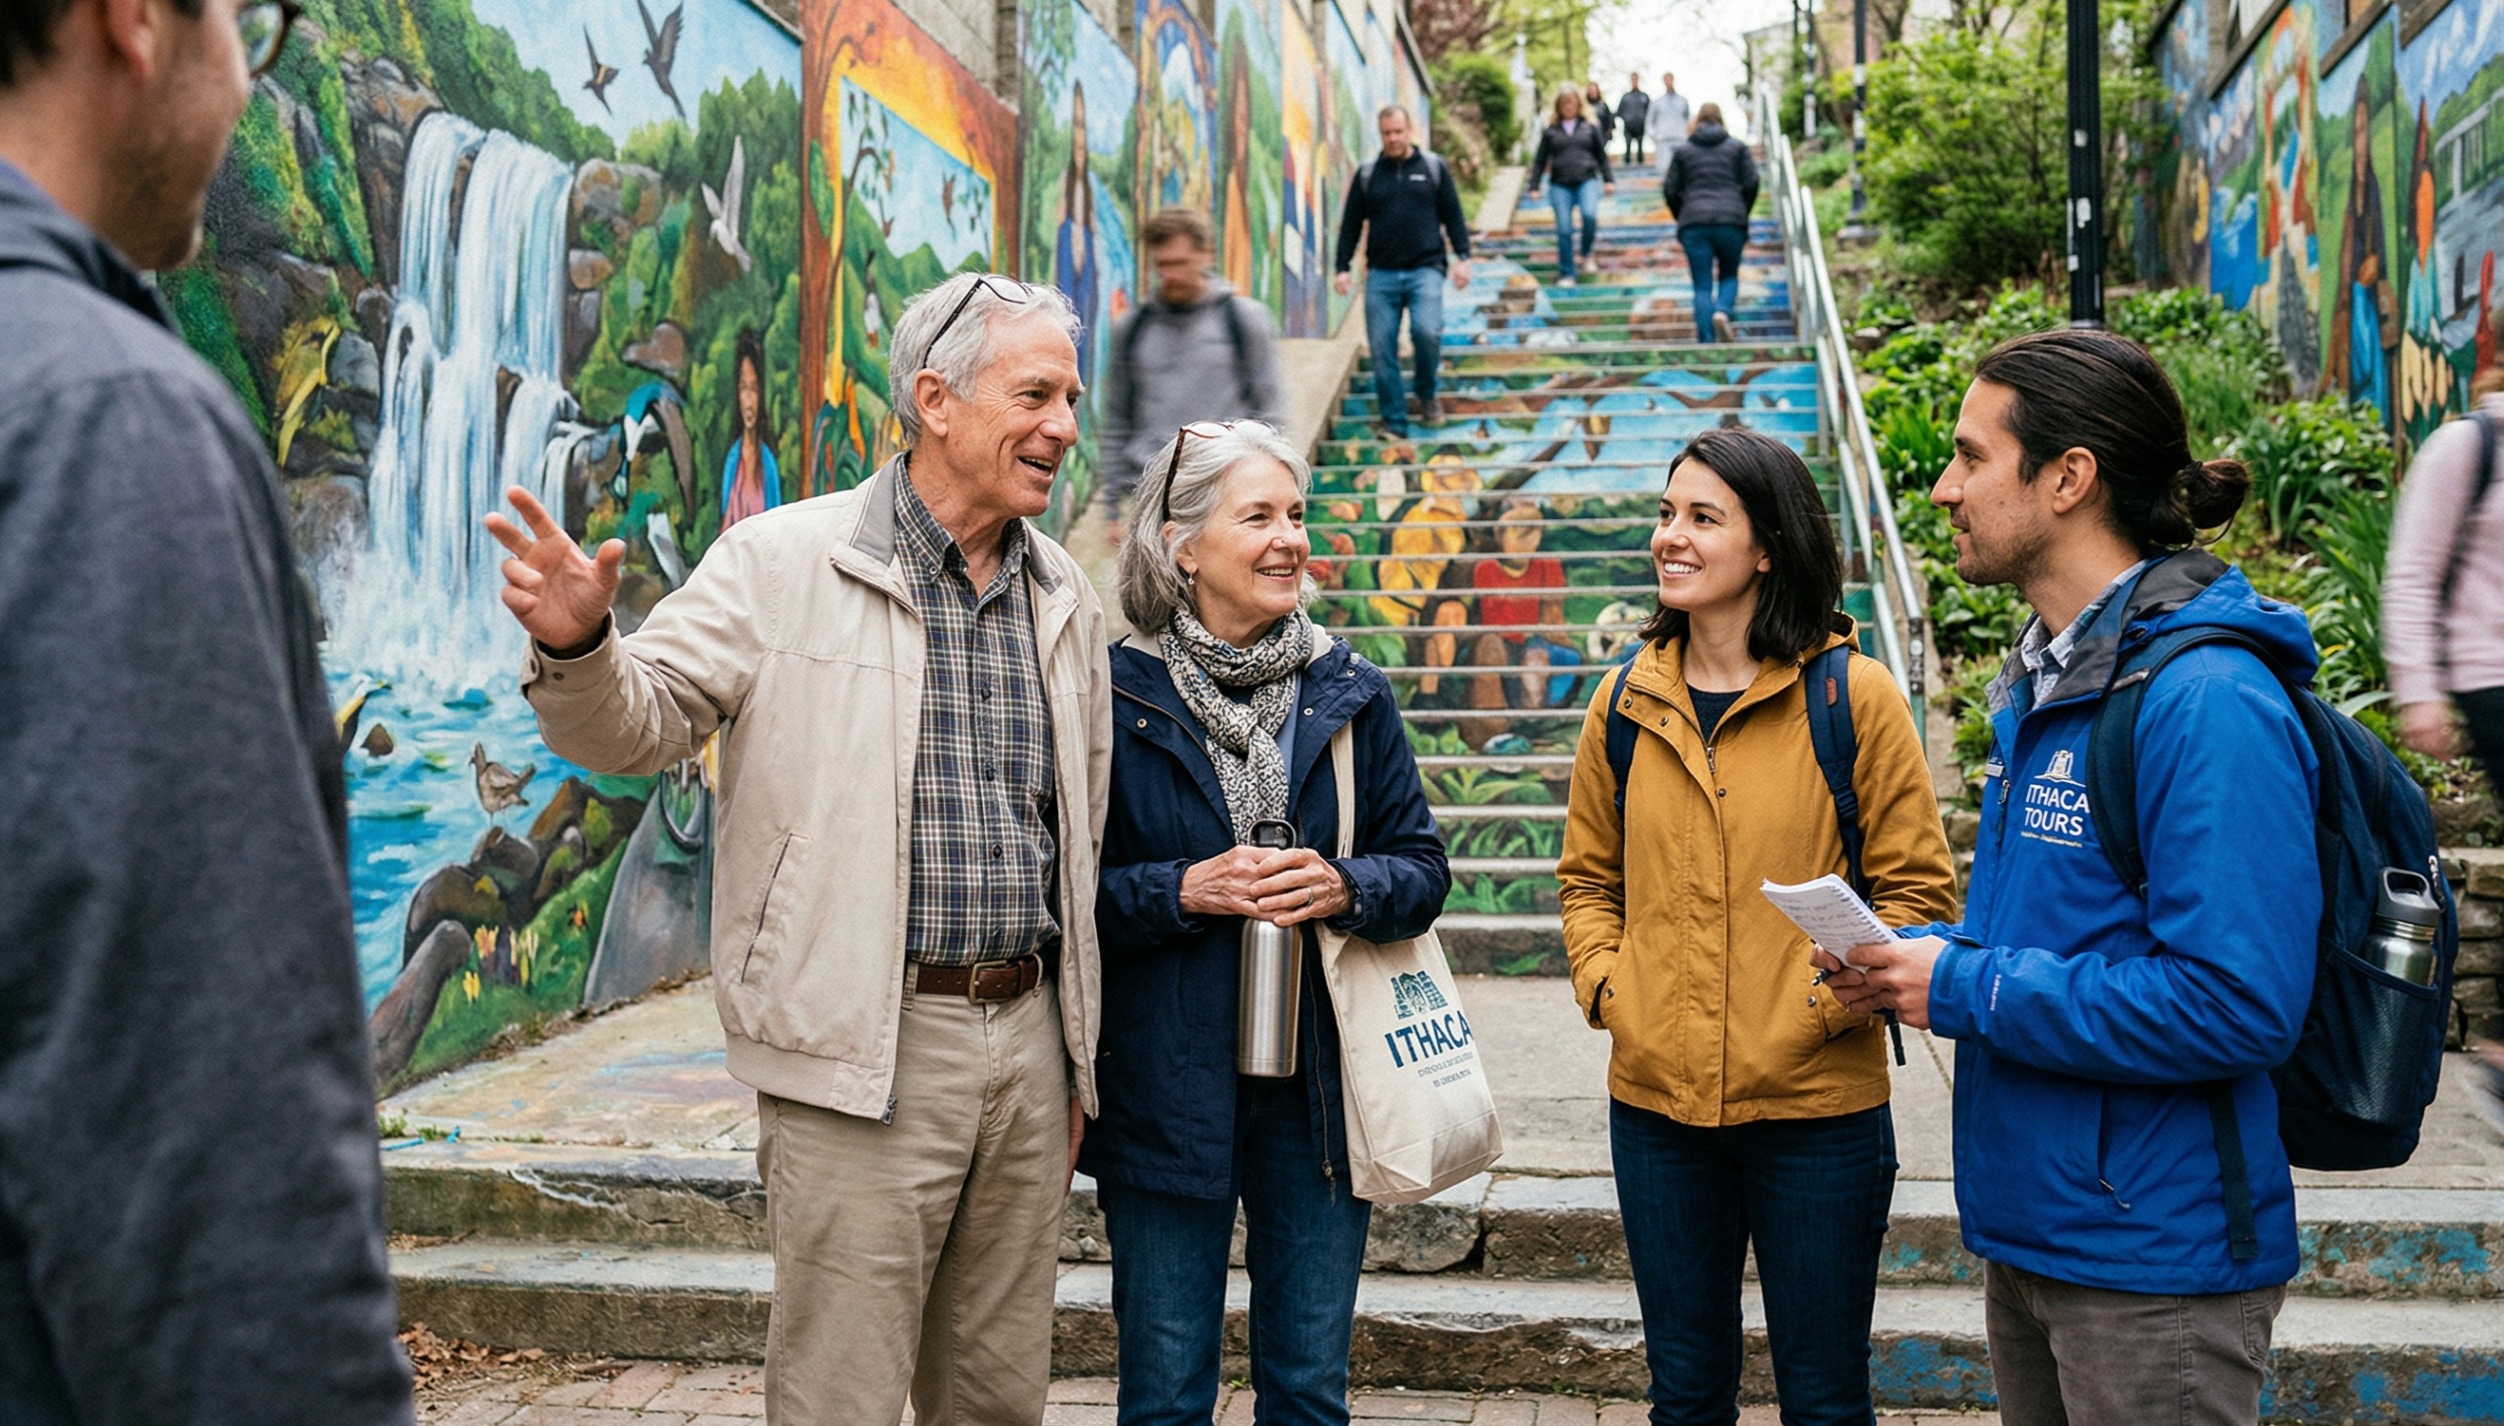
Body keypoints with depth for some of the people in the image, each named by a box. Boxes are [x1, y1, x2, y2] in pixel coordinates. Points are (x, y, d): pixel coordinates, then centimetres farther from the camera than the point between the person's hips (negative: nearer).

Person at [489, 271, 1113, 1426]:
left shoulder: (1064, 596, 11)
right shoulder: (786, 562, -6)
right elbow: (637, 724, -8)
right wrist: (575, 645, -32)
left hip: (1025, 1035, 6)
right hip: (868, 1049, -5)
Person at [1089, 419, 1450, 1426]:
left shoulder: (1349, 692, 5)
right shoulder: (1117, 697, -5)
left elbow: (1424, 868, 6)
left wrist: (1346, 889, -13)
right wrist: (1183, 891, -18)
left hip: (1316, 1084, 3)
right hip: (1164, 1088, -2)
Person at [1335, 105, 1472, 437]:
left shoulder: (1433, 167, 8)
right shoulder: (1367, 174, 10)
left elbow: (1452, 215, 9)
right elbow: (1351, 224, 13)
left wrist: (1462, 257, -1)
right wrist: (1342, 268, 6)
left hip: (1425, 270, -2)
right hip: (1381, 275, 2)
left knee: (1426, 331, -23)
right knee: (1382, 350, -3)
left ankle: (1427, 394, 6)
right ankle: (1394, 424, 8)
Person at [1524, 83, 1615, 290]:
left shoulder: (1590, 128, 12)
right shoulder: (1551, 131, 11)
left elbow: (1602, 156, 16)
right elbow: (1540, 160, 13)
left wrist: (1608, 180, 8)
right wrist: (1533, 187, 6)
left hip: (1587, 180, 0)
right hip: (1560, 185, 1)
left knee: (1589, 215, -27)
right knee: (1564, 229, -7)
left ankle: (1587, 253, 0)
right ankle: (1566, 275, 2)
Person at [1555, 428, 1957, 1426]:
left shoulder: (1853, 696, -7)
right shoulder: (1627, 700, 4)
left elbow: (1918, 888, -5)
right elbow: (1588, 877, 13)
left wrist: (1828, 998, -16)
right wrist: (1604, 985, -3)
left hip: (1817, 1105, -3)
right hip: (1655, 1102, 3)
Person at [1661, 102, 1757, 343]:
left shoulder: (1682, 151, 13)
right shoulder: (1737, 147, 12)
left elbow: (1670, 190, 9)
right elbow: (1751, 183, 4)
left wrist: (1682, 218, 20)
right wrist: (1742, 214, 15)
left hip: (1694, 224, 0)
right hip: (1731, 221, 0)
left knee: (1702, 285, 2)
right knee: (1729, 275, 17)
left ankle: (1706, 341, -7)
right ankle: (1723, 311, -14)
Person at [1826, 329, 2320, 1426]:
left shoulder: (2206, 701, -22)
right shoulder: (2046, 681, 10)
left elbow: (2237, 1005, -27)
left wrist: (1965, 989, -21)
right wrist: (1915, 956, 1)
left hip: (2153, 1258, -9)